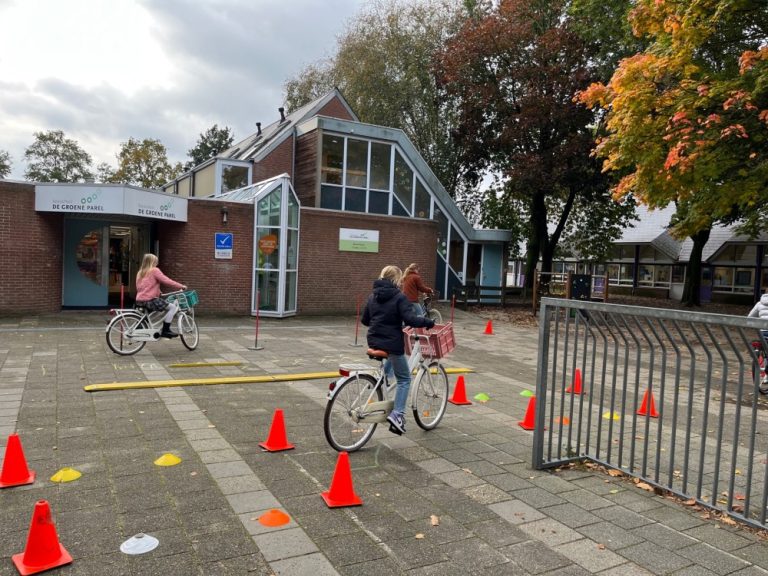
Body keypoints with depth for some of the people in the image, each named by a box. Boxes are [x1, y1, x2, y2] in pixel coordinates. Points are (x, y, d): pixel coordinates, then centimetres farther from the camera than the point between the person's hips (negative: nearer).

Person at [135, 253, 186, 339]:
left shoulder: (140, 273, 19)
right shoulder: (155, 270, -4)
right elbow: (167, 281, -11)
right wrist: (181, 286, -4)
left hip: (139, 300, 9)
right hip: (150, 300, -9)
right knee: (173, 307, -5)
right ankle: (165, 331, -8)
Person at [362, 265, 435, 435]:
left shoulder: (372, 297, 9)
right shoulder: (399, 297, -11)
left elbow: (365, 320, 16)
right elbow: (410, 319, -22)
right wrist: (428, 322, -10)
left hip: (374, 342, 6)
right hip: (392, 343, -6)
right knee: (404, 379, 5)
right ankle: (397, 414, -7)